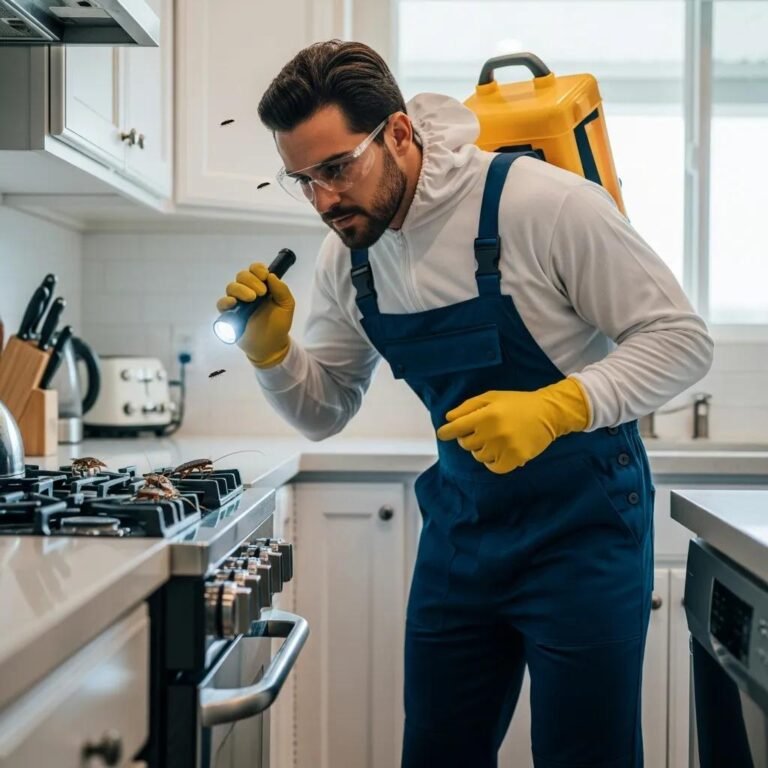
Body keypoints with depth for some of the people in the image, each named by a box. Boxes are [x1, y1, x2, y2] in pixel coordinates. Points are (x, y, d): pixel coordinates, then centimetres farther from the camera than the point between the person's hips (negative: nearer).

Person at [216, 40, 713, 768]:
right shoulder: (346, 253, -2)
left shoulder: (541, 203, -21)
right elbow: (324, 413, 9)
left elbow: (682, 338, -16)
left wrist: (557, 406, -32)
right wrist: (270, 350, -12)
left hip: (582, 524, -5)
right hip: (459, 530, 6)